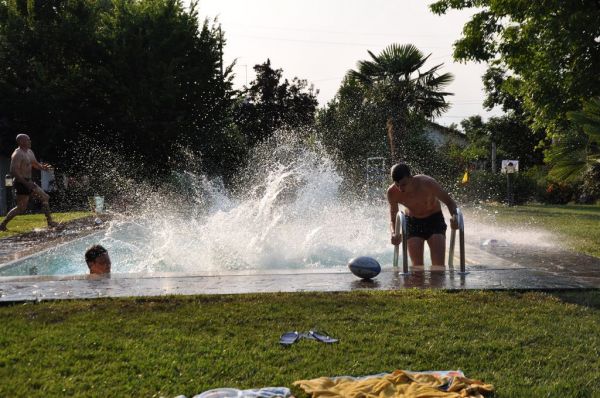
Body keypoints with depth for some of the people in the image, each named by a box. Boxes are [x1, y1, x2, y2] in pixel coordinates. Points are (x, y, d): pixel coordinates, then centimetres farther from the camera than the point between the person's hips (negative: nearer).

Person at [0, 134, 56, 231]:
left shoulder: (30, 152, 12)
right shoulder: (17, 154, -17)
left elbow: (36, 164, 24)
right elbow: (13, 171, -25)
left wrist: (43, 167, 0)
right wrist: (26, 183, -27)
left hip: (28, 182, 10)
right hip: (21, 183, -10)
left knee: (45, 198, 11)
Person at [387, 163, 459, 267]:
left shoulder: (427, 183, -29)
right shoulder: (392, 193, -21)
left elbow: (449, 202, -16)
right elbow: (393, 219, -6)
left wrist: (454, 216, -38)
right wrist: (394, 233, -28)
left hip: (434, 220, -2)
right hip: (412, 222, 2)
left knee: (438, 266, -13)